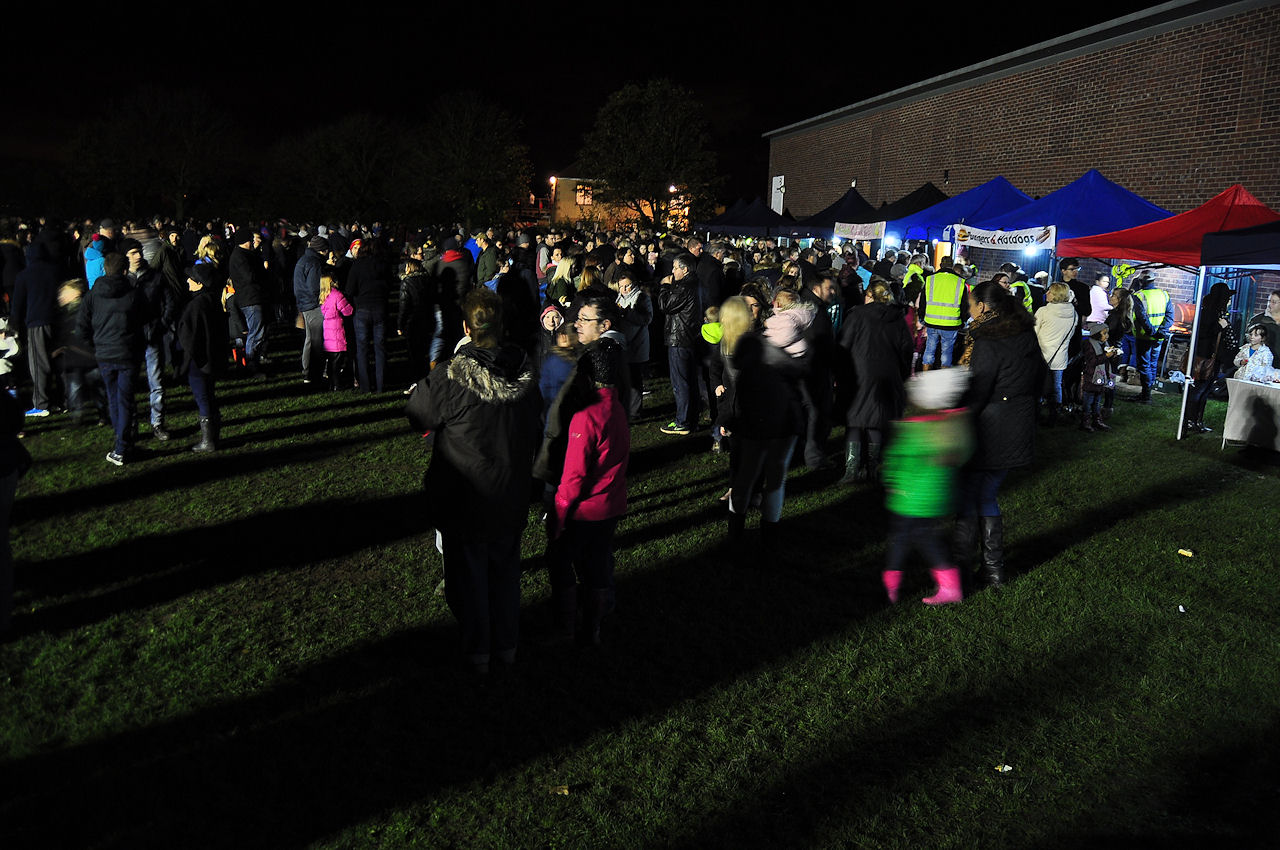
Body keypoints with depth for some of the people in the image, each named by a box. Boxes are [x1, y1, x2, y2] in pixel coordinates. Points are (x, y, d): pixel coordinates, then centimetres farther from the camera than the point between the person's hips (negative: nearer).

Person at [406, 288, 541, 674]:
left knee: (469, 574, 14)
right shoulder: (525, 371, -10)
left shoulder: (451, 377, -25)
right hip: (511, 498, 4)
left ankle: (478, 651, 28)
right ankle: (507, 645, 35)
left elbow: (417, 416, -7)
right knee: (506, 571, 21)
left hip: (464, 502, -4)